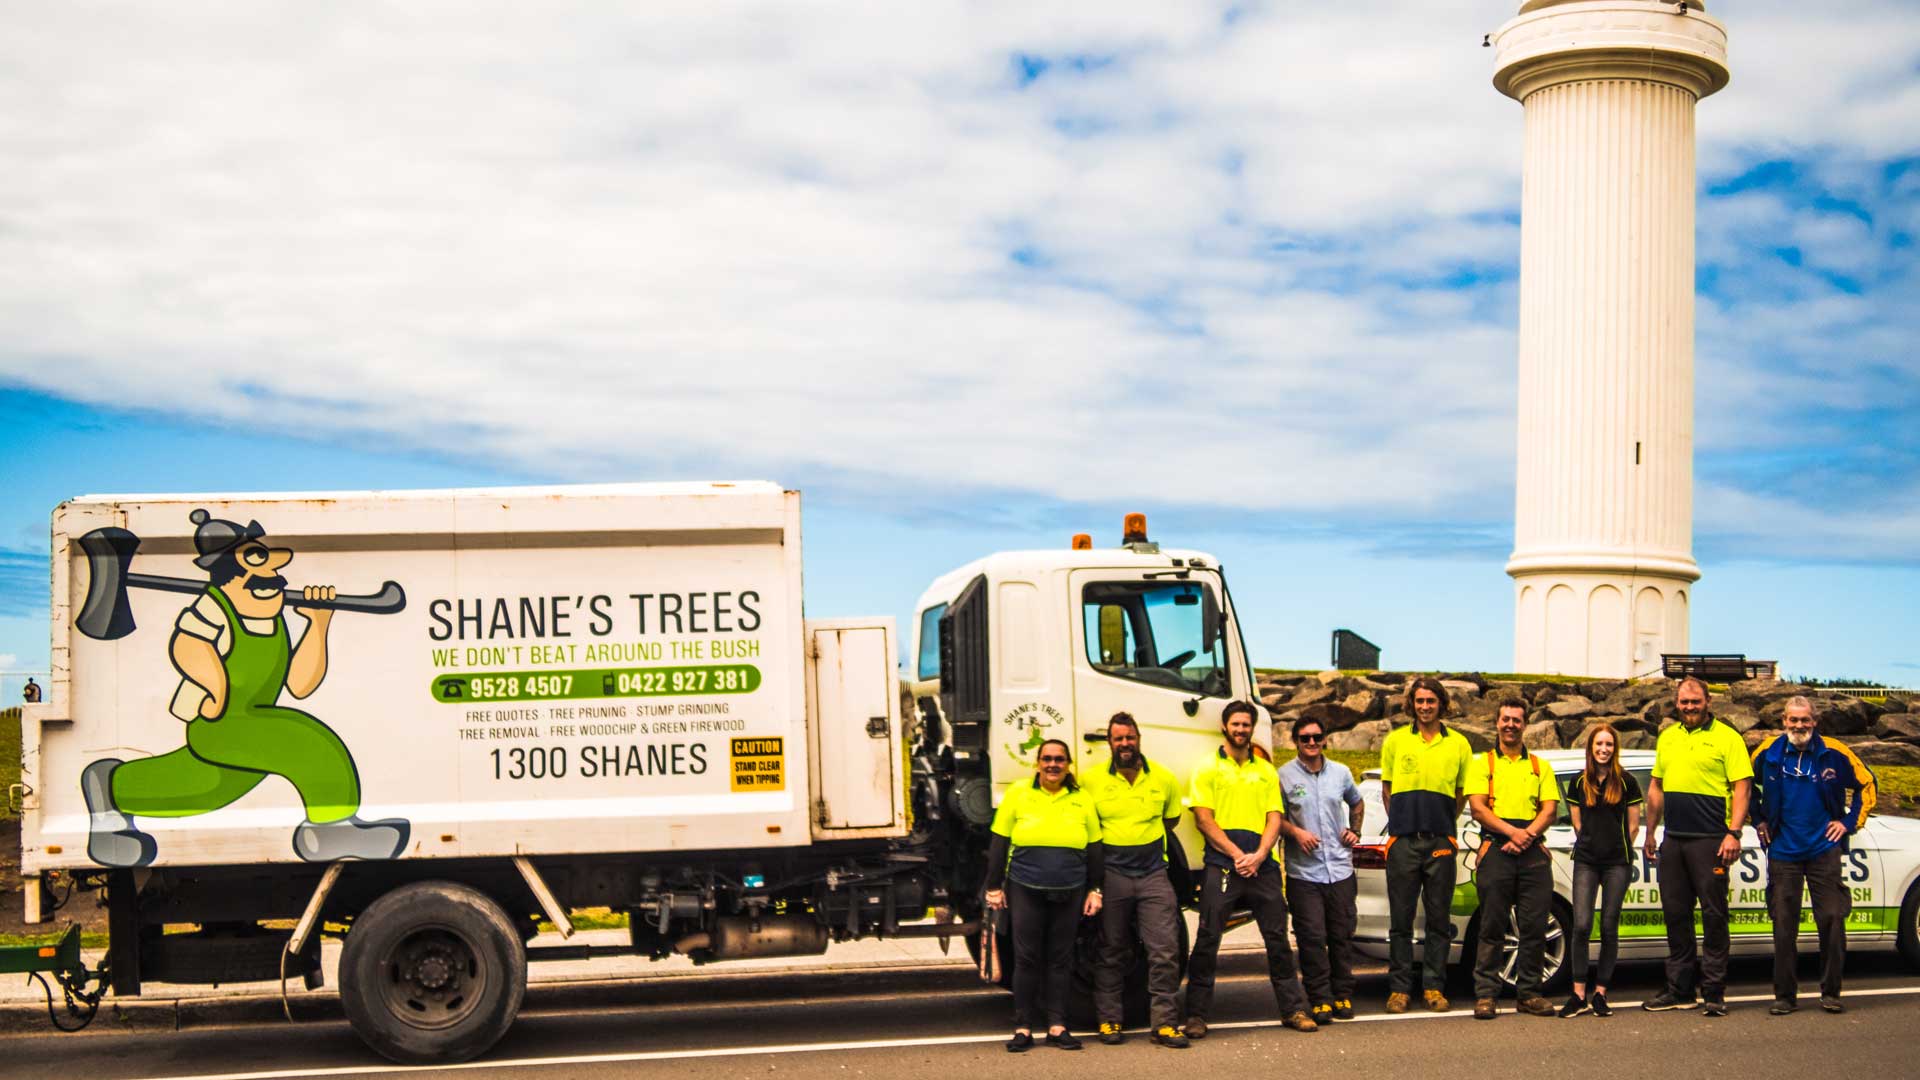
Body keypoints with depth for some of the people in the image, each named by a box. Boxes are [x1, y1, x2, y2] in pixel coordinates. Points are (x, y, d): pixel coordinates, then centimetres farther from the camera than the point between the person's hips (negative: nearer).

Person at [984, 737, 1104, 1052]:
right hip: (1025, 889, -2)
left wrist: (1095, 889, 8)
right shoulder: (1018, 794, 2)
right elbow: (998, 843, 4)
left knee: (1060, 958, 6)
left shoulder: (1082, 799, 7)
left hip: (1069, 893, 2)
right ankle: (1023, 1028, 6)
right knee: (1026, 958, 0)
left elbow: (1095, 848, 11)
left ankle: (1057, 1026, 13)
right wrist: (994, 886, 1)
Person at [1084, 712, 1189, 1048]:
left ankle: (1165, 1023, -1)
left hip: (1153, 873, 1)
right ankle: (1109, 1021, 14)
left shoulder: (1163, 779, 5)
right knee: (1112, 953, 5)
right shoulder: (1091, 781, 0)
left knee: (1165, 951, -5)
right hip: (1111, 874, -1)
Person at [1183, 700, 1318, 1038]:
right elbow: (1204, 819, -2)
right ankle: (1196, 1014, 2)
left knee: (1278, 938, 6)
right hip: (1221, 866, -3)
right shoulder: (1208, 769, 6)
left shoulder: (1266, 771, 16)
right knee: (1207, 940, -4)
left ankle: (1293, 1008, 15)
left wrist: (1258, 856, -7)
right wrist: (1236, 854, -11)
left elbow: (1275, 818, 9)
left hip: (1262, 866, 3)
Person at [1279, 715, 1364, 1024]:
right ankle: (1320, 999, 0)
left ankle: (1343, 996, 16)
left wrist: (1354, 831, 12)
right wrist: (1296, 832, -12)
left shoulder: (1341, 773, 9)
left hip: (1340, 869, 3)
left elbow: (1357, 803, 27)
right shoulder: (1284, 776, -2)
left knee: (1342, 935, 7)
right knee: (1312, 938, -7)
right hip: (1303, 872, -3)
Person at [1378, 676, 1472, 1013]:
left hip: (1441, 843, 1)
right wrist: (1400, 823, 7)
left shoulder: (1458, 744, 8)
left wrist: (1444, 824, 9)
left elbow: (1463, 793, 16)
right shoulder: (1395, 741, 7)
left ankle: (1434, 986, 10)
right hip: (1403, 842, -1)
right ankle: (1399, 988, 6)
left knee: (1439, 920, 4)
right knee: (1401, 919, 1)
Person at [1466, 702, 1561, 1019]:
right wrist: (1512, 831, -15)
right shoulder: (1483, 763, 11)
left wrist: (1527, 835, -10)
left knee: (1534, 926, 0)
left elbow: (1550, 810, 8)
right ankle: (1485, 994, -1)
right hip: (1495, 850, -2)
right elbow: (1478, 808, -1)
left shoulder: (1540, 767, 19)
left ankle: (1528, 993, 8)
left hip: (1533, 852, 3)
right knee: (1492, 927, -4)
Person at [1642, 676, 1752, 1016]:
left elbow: (1742, 787, -7)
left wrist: (1734, 833, -16)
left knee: (1713, 916, -3)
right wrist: (1650, 833, 20)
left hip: (1710, 841, -6)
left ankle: (1714, 992, 3)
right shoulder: (1667, 738, 15)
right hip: (1673, 840, 6)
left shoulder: (1726, 738, -2)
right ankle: (1679, 990, 17)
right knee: (1675, 915, 9)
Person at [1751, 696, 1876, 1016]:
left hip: (1824, 849, -1)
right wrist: (1758, 820, 11)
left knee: (1832, 920, -1)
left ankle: (1830, 993, 10)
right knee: (1783, 925, 2)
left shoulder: (1833, 753, -3)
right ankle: (1785, 995, 9)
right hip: (1782, 852, 1)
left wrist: (1850, 822, 3)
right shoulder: (1768, 754, 0)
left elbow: (1867, 784, 9)